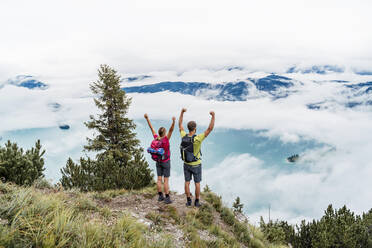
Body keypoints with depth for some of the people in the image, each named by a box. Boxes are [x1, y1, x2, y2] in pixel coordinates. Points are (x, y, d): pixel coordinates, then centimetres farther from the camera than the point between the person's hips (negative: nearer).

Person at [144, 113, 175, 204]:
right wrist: (173, 122, -48)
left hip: (158, 161, 5)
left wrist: (147, 118, 6)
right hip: (166, 162, -5)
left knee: (159, 179, 10)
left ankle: (160, 196, 17)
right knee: (166, 180, -1)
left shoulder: (156, 138, -9)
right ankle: (167, 198, 1)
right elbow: (171, 130, -36)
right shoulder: (166, 139, -21)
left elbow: (151, 128, -2)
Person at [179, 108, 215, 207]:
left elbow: (180, 124, 2)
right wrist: (213, 116, -27)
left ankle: (188, 201, 19)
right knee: (197, 183, 11)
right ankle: (197, 202, 18)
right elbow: (210, 129, -31)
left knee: (187, 182, 13)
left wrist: (182, 112, 8)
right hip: (196, 165, -4)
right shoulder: (197, 138, -29)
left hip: (186, 164, 4)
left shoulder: (183, 136, -16)